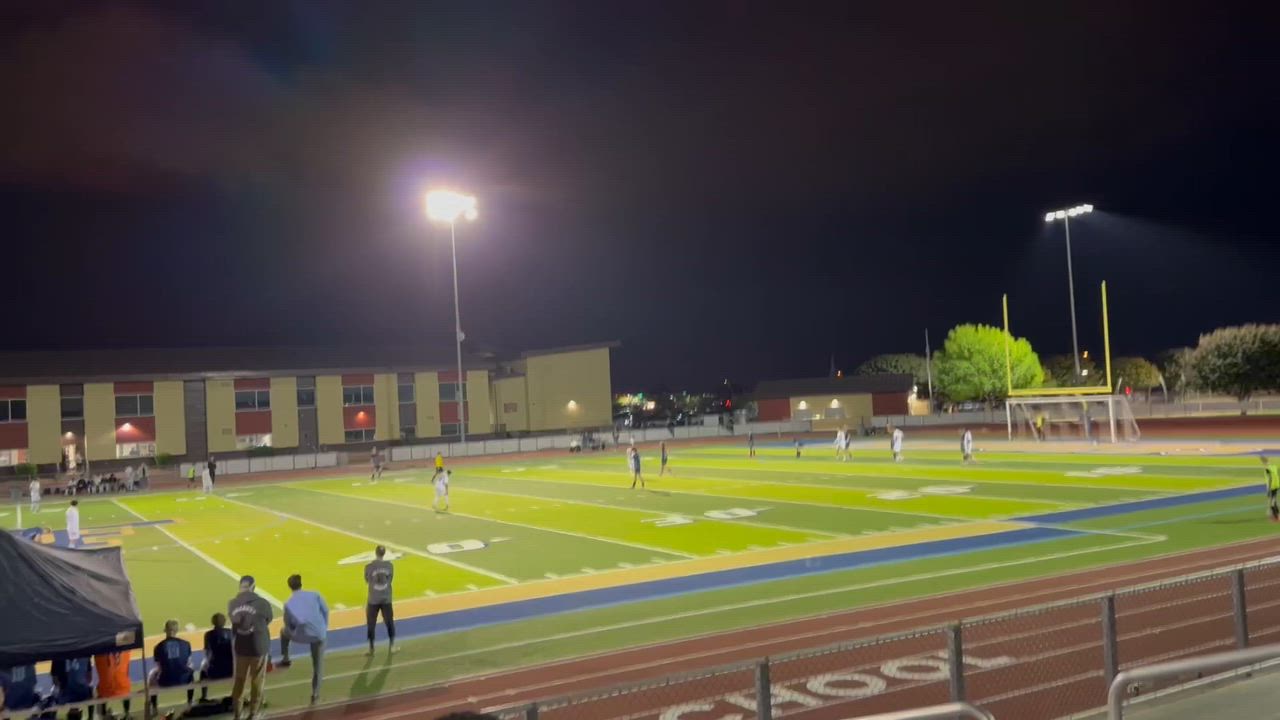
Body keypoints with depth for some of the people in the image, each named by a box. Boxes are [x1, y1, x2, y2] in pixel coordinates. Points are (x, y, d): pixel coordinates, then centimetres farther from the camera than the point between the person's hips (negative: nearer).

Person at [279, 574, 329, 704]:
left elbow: (289, 625, 1)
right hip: (319, 634, 1)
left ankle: (285, 659, 38)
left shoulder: (289, 603, -3)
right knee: (318, 664, 15)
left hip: (302, 635, -1)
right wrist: (324, 628, 14)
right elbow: (325, 611, 2)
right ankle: (315, 693, 14)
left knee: (284, 631, 32)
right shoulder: (315, 595, 0)